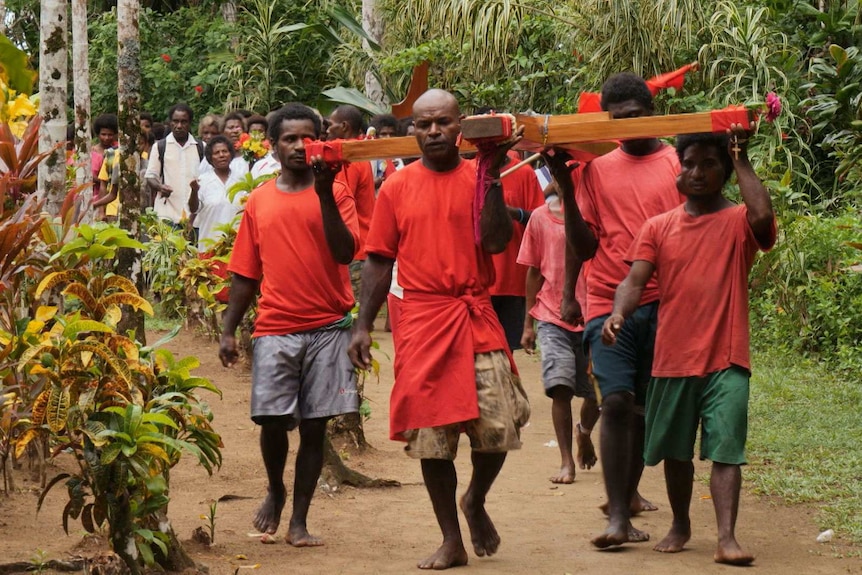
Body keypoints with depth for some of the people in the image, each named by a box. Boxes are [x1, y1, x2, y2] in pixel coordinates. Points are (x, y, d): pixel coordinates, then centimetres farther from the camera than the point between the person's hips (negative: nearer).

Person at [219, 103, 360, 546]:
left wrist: (324, 194, -18)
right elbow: (245, 274, 13)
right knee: (272, 421, -2)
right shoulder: (259, 201, 11)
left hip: (326, 327, -2)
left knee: (314, 426, 2)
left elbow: (345, 253, -12)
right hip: (274, 329, 2)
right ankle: (275, 492, 26)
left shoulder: (334, 193, 3)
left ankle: (299, 519, 12)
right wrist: (229, 330, 7)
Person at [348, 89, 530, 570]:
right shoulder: (397, 187, 7)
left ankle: (476, 502, 23)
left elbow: (496, 242, -7)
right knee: (431, 435, 1)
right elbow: (380, 260, 9)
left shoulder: (478, 179, 6)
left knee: (497, 426, -8)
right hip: (422, 319, 1)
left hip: (476, 317, 0)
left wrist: (492, 179, -12)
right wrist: (364, 326, 4)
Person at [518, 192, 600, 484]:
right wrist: (528, 323, 10)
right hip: (552, 317, 0)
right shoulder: (540, 217, 4)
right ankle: (566, 461, -3)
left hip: (592, 316, 0)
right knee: (560, 386, -12)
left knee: (597, 390, 8)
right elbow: (534, 271, 10)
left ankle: (584, 431, 41)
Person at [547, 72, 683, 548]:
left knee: (644, 406, 10)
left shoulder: (678, 164, 4)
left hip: (661, 303, 0)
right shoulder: (597, 169, 8)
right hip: (609, 304, 0)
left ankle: (629, 493, 28)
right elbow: (585, 246, 4)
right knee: (617, 401, -12)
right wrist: (565, 187, -5)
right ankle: (618, 516, -14)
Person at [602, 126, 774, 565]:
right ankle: (680, 525, 31)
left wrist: (741, 160, -14)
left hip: (726, 361, -3)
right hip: (672, 359, 3)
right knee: (675, 450, 14)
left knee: (726, 448, -10)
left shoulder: (739, 223, 1)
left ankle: (727, 538, -15)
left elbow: (762, 216, -23)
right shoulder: (658, 227, 8)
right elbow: (634, 281, -2)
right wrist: (618, 313, -22)